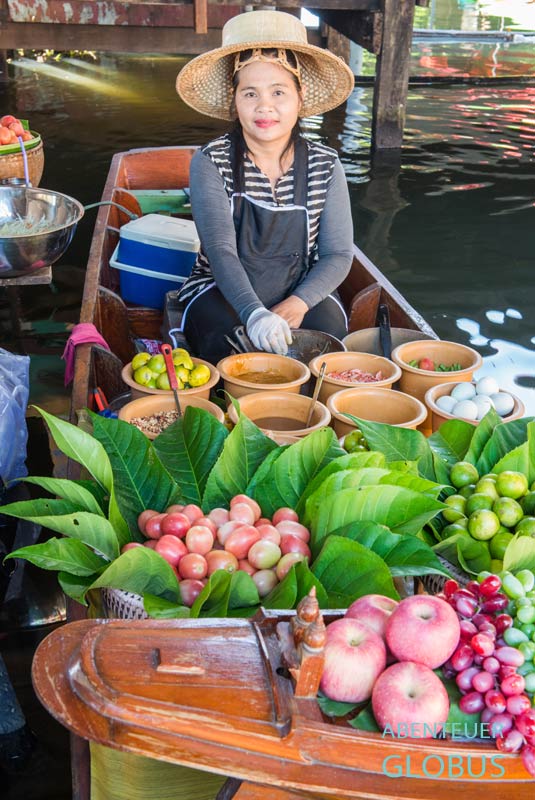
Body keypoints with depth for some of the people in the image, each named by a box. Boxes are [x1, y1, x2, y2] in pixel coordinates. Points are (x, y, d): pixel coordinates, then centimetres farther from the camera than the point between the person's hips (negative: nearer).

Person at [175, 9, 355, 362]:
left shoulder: (326, 167, -4)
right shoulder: (210, 163, -11)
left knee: (328, 330, -28)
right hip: (221, 293, -2)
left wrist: (298, 303, -27)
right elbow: (220, 250, -23)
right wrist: (254, 314, -42)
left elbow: (338, 254, -6)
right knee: (225, 337, -34)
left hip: (300, 291, 2)